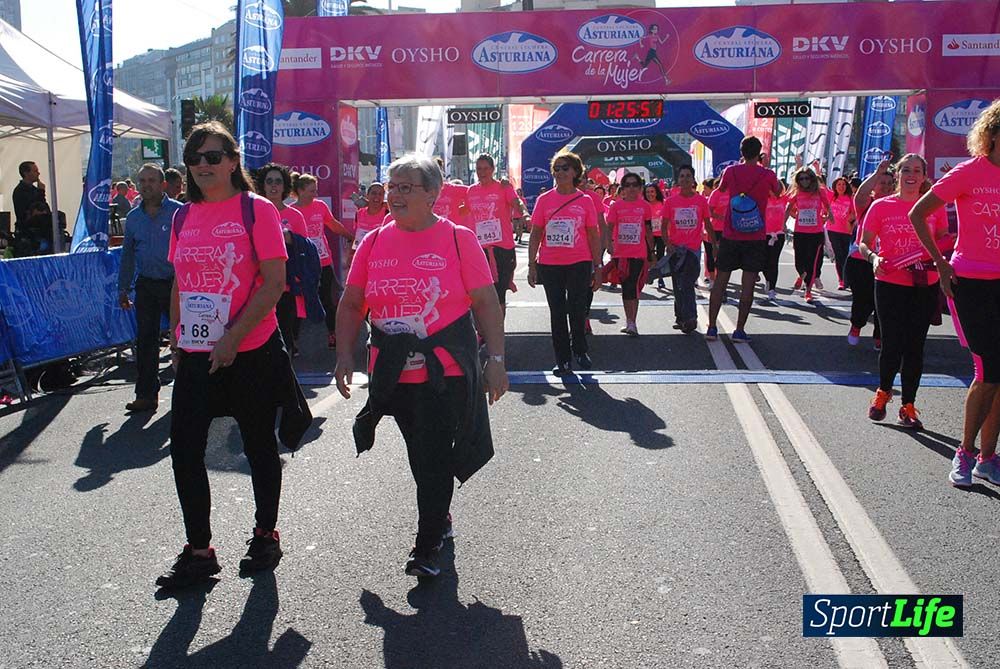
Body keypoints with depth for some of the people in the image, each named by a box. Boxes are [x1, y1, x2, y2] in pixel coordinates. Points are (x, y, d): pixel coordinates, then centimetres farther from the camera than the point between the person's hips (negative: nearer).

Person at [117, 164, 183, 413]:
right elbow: (128, 255, 17)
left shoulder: (179, 212, -5)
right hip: (146, 286, 5)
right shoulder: (133, 217, 11)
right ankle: (146, 394, 13)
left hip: (175, 283, -4)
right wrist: (123, 288, 14)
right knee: (145, 340, 6)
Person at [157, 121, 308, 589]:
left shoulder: (256, 209, -8)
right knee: (184, 451, 2)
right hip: (195, 355, 5)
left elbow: (275, 282, -14)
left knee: (259, 446, 10)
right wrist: (176, 342, 12)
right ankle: (199, 552, 18)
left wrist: (233, 337, -19)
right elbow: (179, 286, 17)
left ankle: (266, 535, 30)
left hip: (251, 352, -5)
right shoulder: (183, 217, 9)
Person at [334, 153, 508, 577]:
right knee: (420, 458, 16)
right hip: (393, 371, 4)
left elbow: (486, 302, -4)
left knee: (434, 457, -4)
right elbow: (352, 304, 10)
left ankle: (427, 546, 10)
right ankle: (440, 519, 40)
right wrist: (345, 354, 0)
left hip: (446, 370, -4)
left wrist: (495, 359, -9)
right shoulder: (373, 243, 6)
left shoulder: (458, 239, -4)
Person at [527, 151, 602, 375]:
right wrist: (532, 265, 0)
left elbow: (594, 236, 5)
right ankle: (563, 360, 17)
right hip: (550, 265, 1)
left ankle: (580, 350, 28)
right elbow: (535, 234, 5)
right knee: (557, 312, 7)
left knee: (577, 310, 4)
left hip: (579, 264, -1)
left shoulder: (584, 200, 2)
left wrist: (598, 267, 2)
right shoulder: (544, 200, 3)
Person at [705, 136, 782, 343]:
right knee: (748, 284, 1)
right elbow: (778, 191, 16)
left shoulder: (730, 171, -2)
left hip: (730, 236, 2)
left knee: (720, 281, 8)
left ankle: (711, 328, 8)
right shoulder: (767, 175, -6)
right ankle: (739, 331, 2)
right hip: (756, 238, -1)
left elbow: (721, 188, 21)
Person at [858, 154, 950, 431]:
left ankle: (908, 405, 16)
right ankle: (883, 391, 27)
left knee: (915, 346, 5)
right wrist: (873, 258, -19)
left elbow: (943, 241, 14)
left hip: (925, 286, 2)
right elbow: (864, 243, 1)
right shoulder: (881, 206, 0)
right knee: (892, 344, -2)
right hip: (890, 284, -2)